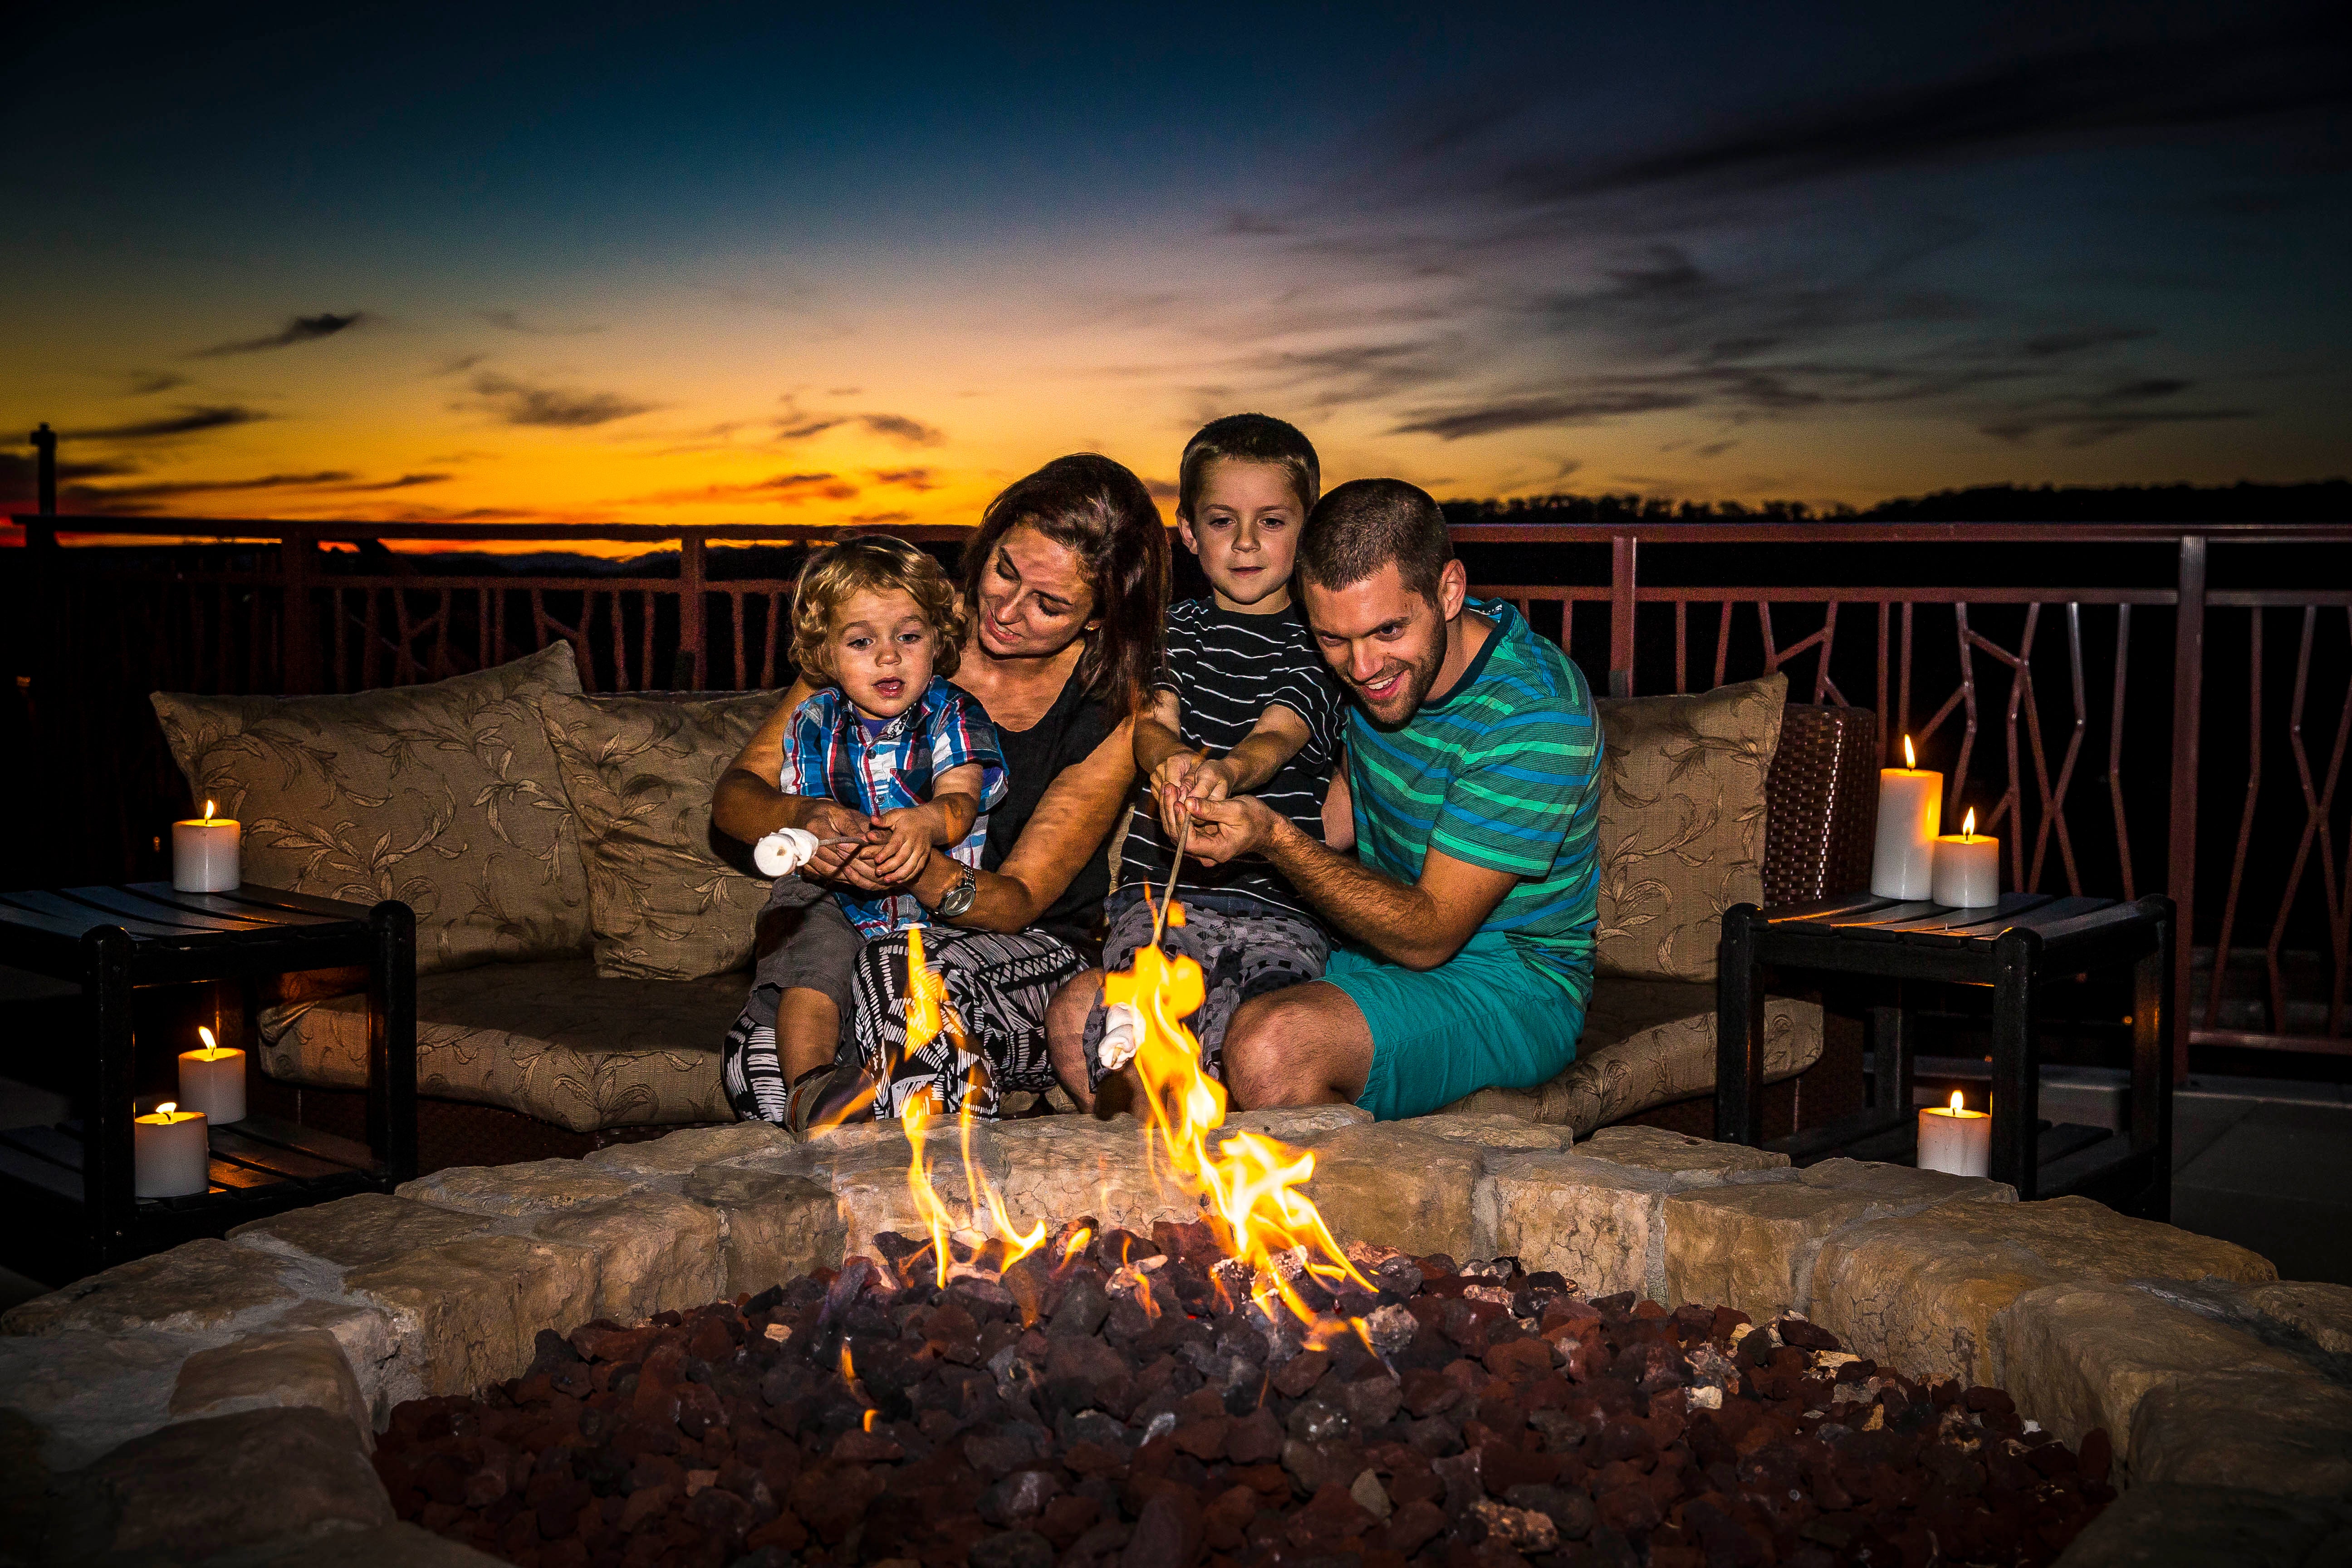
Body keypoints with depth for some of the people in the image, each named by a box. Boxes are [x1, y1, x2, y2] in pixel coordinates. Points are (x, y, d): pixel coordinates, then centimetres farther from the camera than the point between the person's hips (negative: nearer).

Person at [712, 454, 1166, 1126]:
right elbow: (736, 792, -3)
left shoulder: (1116, 713, -8)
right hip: (862, 925, 1)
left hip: (1027, 951, -1)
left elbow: (1020, 900, -9)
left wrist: (925, 873, -33)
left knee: (904, 978, -37)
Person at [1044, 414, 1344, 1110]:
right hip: (1163, 889, 3)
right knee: (1075, 1025, -25)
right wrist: (1170, 756, -28)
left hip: (1281, 903, -2)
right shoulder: (1178, 629, 16)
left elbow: (1276, 736, -13)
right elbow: (1150, 723, 0)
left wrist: (1226, 773, -39)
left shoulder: (1316, 643, 6)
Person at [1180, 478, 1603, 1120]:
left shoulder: (1538, 716, -23)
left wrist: (1275, 837, -28)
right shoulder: (1372, 654, -2)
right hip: (1365, 947, 7)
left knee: (1270, 1049, -36)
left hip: (1504, 987, -7)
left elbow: (1427, 936, -21)